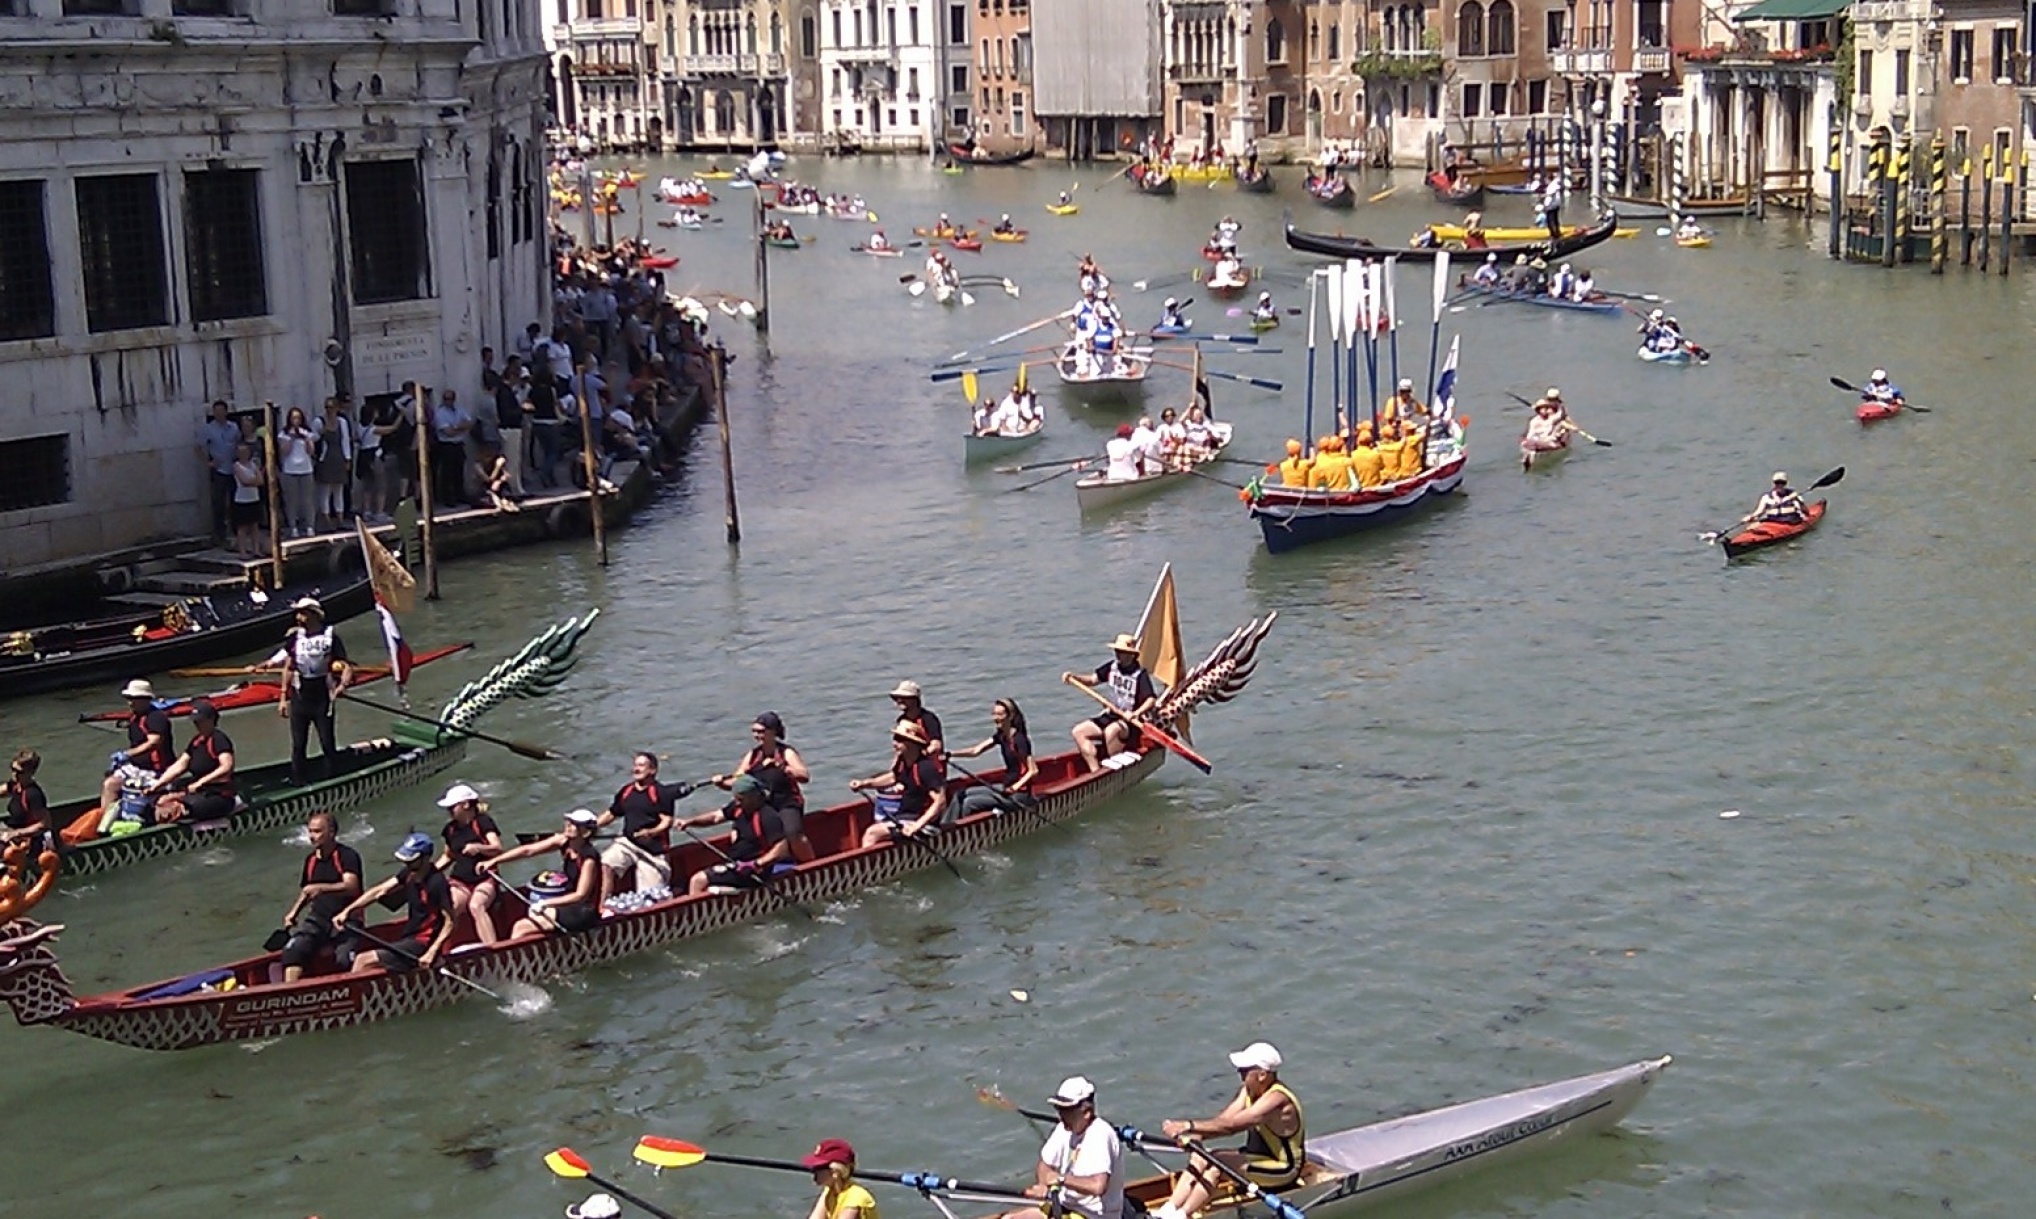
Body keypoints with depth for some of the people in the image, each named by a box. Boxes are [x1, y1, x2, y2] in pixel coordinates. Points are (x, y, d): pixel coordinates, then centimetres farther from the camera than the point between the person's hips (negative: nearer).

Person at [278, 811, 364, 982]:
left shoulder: (347, 855, -7)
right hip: (318, 917, 5)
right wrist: (293, 912, 11)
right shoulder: (311, 860, 14)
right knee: (293, 949, -19)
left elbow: (351, 887, -21)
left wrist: (320, 888, -31)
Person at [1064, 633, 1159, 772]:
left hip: (1131, 723, -7)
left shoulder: (1140, 674, -13)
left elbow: (1151, 699, -20)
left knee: (1111, 731, -39)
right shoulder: (1112, 667, 7)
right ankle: (1096, 771, -16)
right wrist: (1073, 677, -9)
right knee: (1079, 731, -10)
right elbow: (1093, 679, 8)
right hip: (1110, 716, 7)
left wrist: (1136, 713, -36)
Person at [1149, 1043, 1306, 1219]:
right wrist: (1196, 1135, -24)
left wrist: (1188, 1126, -35)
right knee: (1200, 1157, -8)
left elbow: (1231, 1125, -33)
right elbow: (1223, 1119, -6)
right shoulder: (1248, 1091, 3)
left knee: (1218, 1163, -27)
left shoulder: (1276, 1100, -26)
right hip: (1255, 1157, 9)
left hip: (1282, 1171, -9)